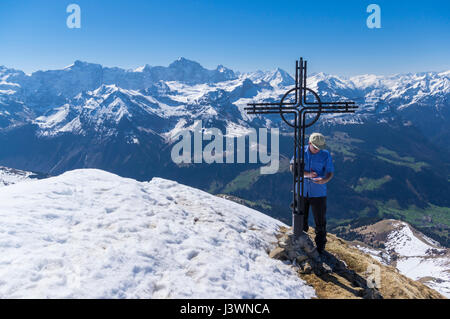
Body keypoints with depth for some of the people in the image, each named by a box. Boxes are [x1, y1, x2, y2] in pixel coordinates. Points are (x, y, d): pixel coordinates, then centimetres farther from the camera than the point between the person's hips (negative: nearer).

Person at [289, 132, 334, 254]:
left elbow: (330, 172, -5)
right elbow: (292, 167, -6)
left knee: (320, 221, 3)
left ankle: (320, 246, 20)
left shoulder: (326, 155, -5)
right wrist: (307, 174, -20)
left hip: (318, 193, -1)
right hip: (302, 191, 2)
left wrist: (325, 180, -28)